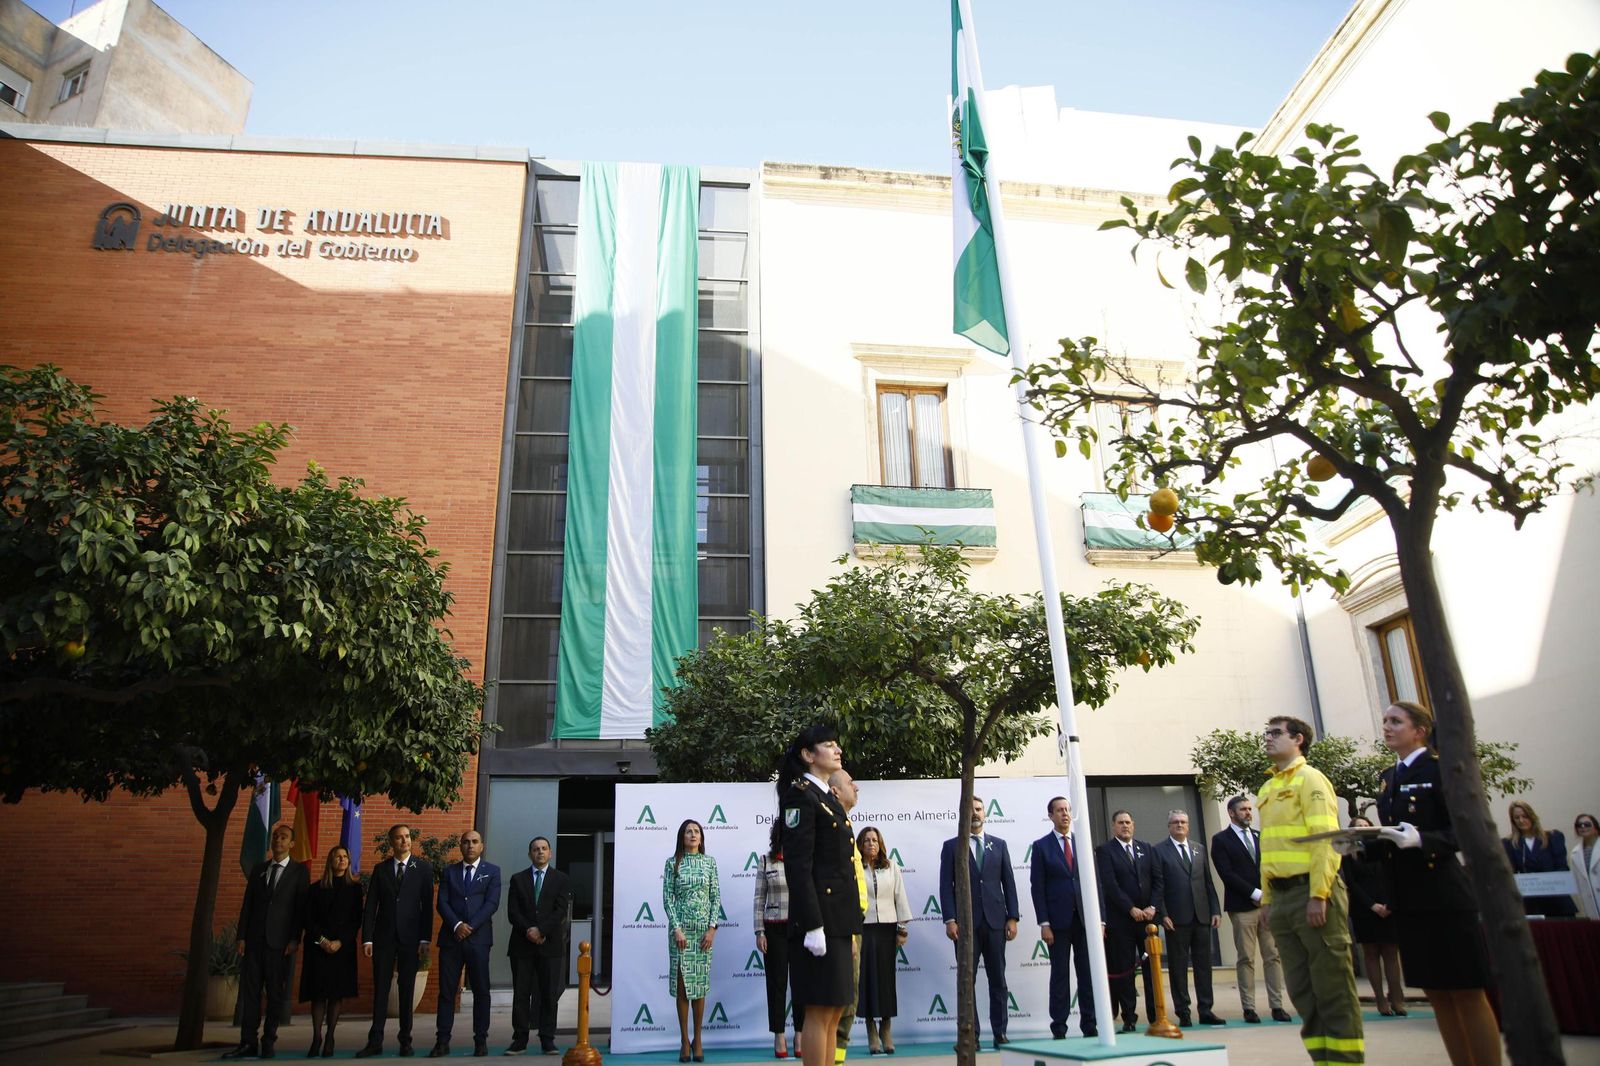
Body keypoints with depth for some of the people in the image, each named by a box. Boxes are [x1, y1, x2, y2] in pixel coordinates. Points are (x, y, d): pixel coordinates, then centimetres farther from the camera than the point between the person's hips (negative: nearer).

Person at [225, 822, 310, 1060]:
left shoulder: (299, 872, 1)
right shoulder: (258, 869, 12)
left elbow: (301, 907, -3)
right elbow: (247, 904, 11)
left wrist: (295, 939, -9)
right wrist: (242, 937, 3)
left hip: (279, 940, -3)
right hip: (255, 939, 3)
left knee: (276, 992, 2)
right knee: (249, 990, 1)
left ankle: (269, 1042, 11)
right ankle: (248, 1043, 6)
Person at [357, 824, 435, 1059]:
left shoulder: (423, 869, 1)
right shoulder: (381, 869, 6)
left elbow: (427, 906, -1)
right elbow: (370, 906, 4)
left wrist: (425, 939, -7)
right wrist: (367, 938, -4)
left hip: (410, 938, -1)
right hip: (384, 937, 1)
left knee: (407, 990, 5)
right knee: (380, 990, 3)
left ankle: (405, 1041, 14)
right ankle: (375, 1042, 8)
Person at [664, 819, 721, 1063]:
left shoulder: (710, 862, 6)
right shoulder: (672, 863, 2)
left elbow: (716, 897, 4)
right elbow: (667, 898, -2)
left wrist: (712, 928, -6)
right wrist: (676, 928, -10)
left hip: (704, 929, 1)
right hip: (680, 928, -1)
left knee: (700, 983, 3)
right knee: (682, 983, -1)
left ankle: (698, 1041, 11)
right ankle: (684, 1041, 7)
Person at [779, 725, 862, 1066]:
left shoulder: (828, 797, 17)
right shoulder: (800, 796, -11)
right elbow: (798, 868, -18)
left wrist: (849, 924, 19)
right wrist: (812, 926, -22)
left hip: (837, 920, 9)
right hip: (819, 919, -9)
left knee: (835, 1011, 13)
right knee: (820, 1011, -3)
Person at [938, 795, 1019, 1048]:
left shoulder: (999, 845, 11)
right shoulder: (951, 846, 5)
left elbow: (1008, 882, 8)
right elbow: (946, 885, -1)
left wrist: (1013, 917, 0)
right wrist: (949, 920, -10)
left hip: (995, 920, 2)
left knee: (998, 979, 5)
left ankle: (1000, 1033, 12)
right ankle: (971, 1034, 7)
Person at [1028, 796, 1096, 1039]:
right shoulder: (1041, 846, 1)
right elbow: (1037, 887, -3)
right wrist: (1044, 923, -9)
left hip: (1085, 919, 2)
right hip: (1058, 921, -2)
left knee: (1088, 973, 6)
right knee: (1060, 975, 4)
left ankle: (1089, 1026, 15)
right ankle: (1059, 1028, 11)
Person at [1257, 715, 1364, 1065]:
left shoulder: (1309, 779, -5)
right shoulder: (1267, 789, 16)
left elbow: (1327, 840, -14)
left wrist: (1318, 895, -19)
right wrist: (1267, 898, 12)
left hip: (1311, 891, -8)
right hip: (1282, 895, 8)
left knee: (1332, 984, -1)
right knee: (1301, 987, 11)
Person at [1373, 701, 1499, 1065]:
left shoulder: (1440, 768, -8)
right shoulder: (1387, 778, 13)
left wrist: (1421, 840, -29)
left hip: (1443, 895, -7)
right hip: (1407, 898, 7)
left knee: (1467, 994, 0)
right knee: (1436, 994, 12)